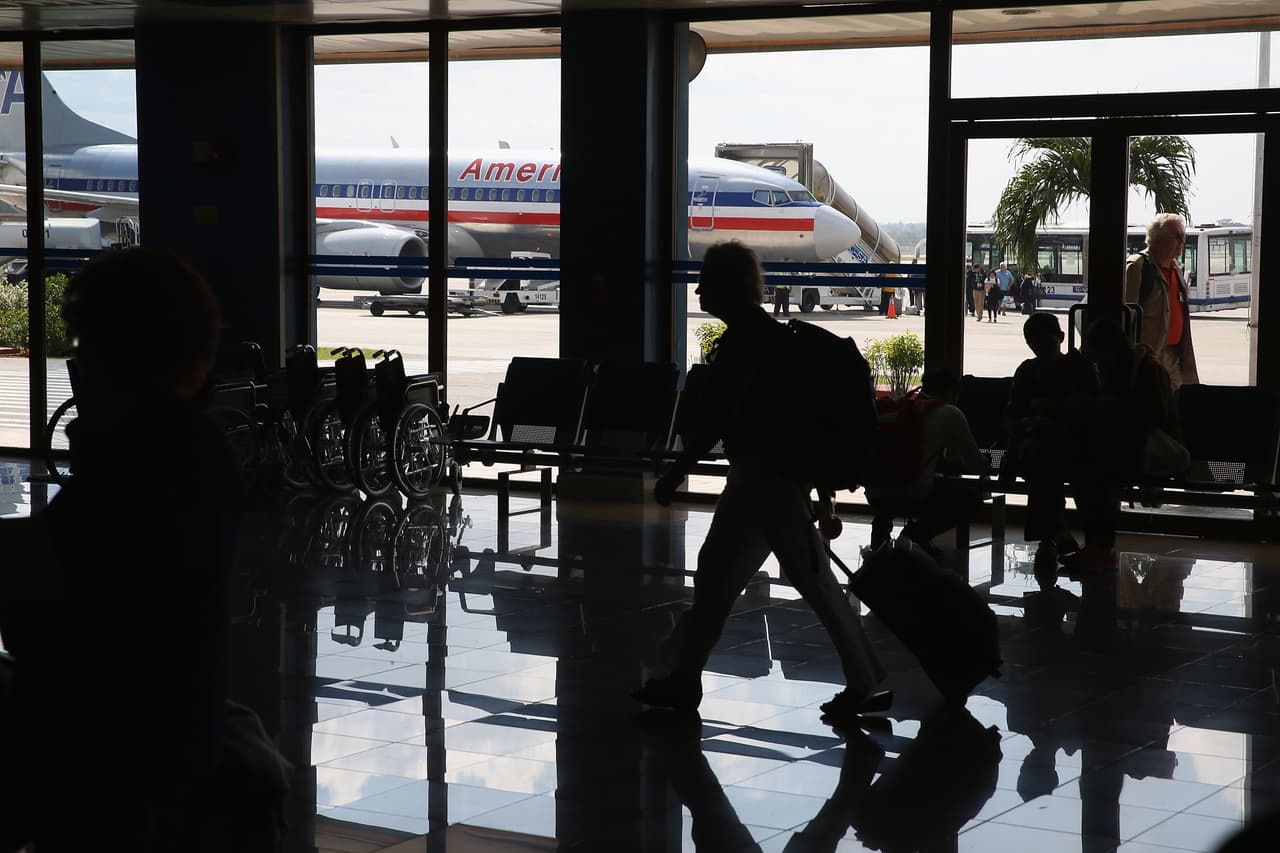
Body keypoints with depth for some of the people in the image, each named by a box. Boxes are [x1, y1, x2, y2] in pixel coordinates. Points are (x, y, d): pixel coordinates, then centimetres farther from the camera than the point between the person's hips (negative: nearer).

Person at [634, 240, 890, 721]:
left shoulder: (744, 337, -16)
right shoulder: (762, 333, 16)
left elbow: (719, 417, -21)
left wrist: (678, 471, -16)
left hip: (766, 474, -11)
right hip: (762, 470, 11)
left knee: (813, 581, -5)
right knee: (715, 574, 12)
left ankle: (866, 685, 0)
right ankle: (683, 680, 18)